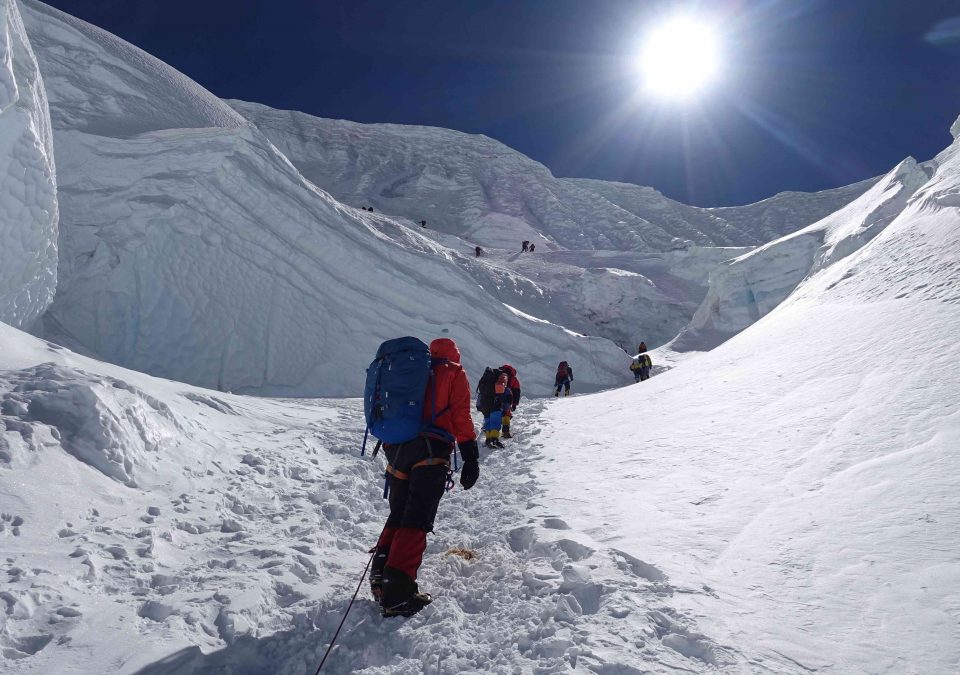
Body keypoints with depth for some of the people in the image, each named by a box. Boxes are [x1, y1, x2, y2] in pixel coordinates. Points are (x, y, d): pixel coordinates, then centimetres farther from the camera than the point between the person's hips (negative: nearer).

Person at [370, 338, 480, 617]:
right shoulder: (454, 374, 10)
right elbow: (460, 416, -3)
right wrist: (471, 457, -3)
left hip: (398, 450, 5)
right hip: (431, 451, -5)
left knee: (397, 515, 18)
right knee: (416, 521, -7)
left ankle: (381, 577, 13)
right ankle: (397, 593, -13)